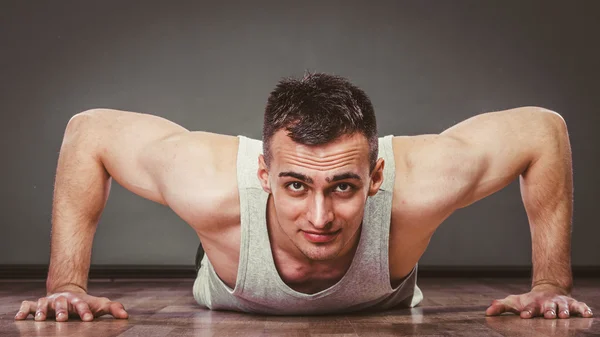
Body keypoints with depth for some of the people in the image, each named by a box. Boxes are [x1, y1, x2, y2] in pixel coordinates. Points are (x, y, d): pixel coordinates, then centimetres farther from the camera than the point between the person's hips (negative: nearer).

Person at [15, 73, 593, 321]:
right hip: (237, 316, 0)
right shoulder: (211, 187, -48)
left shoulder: (419, 185, -48)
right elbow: (87, 131, -30)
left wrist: (552, 284, -26)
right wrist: (66, 284, -29)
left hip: (381, 314, 1)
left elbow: (543, 128, -30)